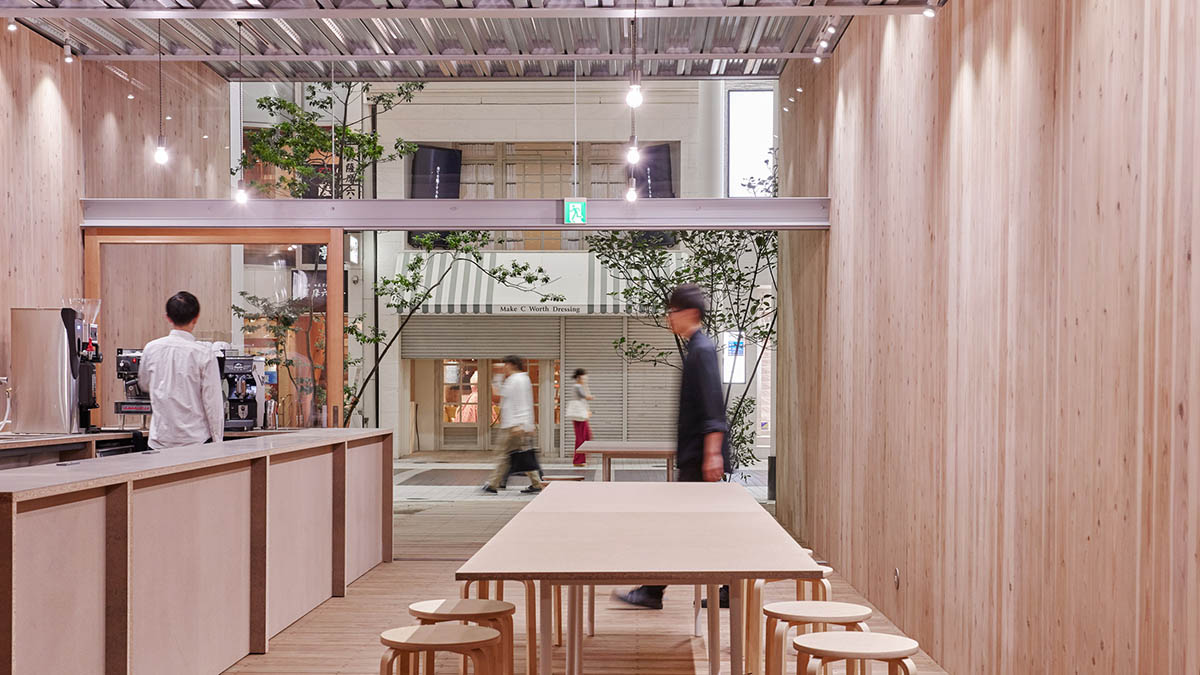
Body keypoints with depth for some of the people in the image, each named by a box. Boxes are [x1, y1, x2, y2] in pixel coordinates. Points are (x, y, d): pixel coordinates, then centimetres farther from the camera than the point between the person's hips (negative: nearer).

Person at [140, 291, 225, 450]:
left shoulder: (151, 349, 0)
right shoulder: (203, 353, -10)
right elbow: (213, 401, -9)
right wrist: (217, 440, -1)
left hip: (160, 441, 3)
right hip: (195, 439, -3)